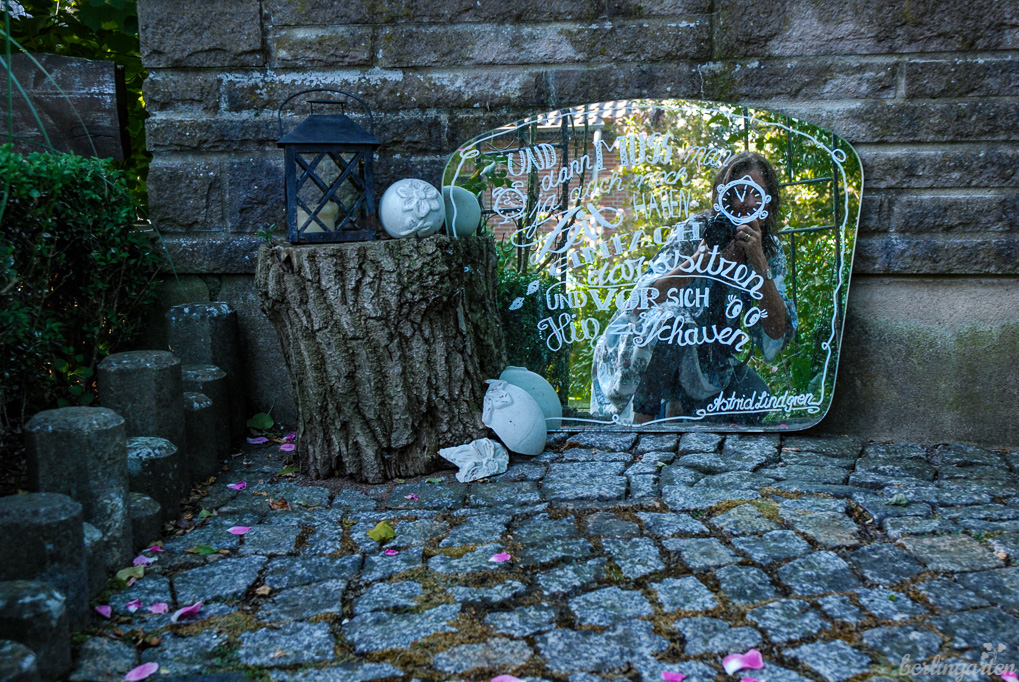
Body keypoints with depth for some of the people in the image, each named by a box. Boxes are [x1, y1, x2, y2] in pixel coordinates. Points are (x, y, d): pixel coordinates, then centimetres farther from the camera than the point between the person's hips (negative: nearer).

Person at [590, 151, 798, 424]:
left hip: (703, 358, 5)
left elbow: (777, 334, -16)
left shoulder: (771, 252, -6)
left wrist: (759, 263, -25)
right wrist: (702, 257, -36)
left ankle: (677, 407, 9)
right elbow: (640, 304, -30)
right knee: (672, 322, -34)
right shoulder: (694, 233, -19)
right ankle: (642, 414, -18)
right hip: (639, 345, -4)